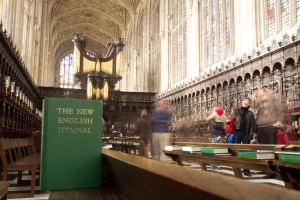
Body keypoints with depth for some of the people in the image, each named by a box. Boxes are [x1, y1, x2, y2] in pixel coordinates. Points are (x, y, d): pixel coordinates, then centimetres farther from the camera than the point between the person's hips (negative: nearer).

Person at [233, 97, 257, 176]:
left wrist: (252, 134, -3)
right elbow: (233, 122, 9)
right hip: (237, 132, 0)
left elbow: (253, 124, 9)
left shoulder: (250, 114, 16)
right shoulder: (237, 111, 15)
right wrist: (232, 132, 0)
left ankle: (246, 170, 4)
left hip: (246, 133, 0)